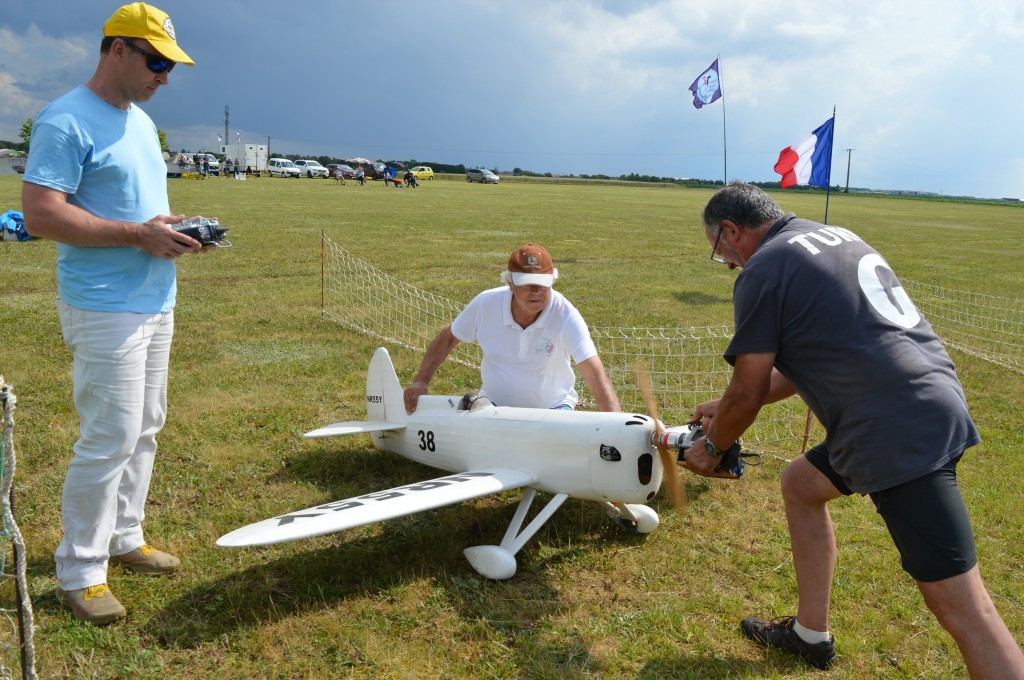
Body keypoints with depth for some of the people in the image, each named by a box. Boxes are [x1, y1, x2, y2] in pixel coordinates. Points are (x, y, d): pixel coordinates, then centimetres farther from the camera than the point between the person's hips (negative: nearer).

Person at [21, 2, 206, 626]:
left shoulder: (142, 122, 15)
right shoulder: (67, 121, -13)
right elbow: (42, 213, -20)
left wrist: (178, 227, 4)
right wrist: (137, 234, -23)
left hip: (156, 301, 9)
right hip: (105, 308, -9)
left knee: (144, 429, 15)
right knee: (110, 439, -6)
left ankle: (124, 538, 31)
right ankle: (79, 571, 11)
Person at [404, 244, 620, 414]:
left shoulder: (566, 315, -23)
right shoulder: (486, 304, -15)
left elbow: (595, 373, -30)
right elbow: (448, 338, 3)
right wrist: (421, 380, -5)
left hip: (551, 408, -1)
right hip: (494, 403, 2)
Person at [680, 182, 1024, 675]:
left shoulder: (761, 271, -8)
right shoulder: (836, 236, 19)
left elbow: (747, 396, -5)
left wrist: (712, 448, 14)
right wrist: (729, 408, 29)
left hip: (900, 437, -10)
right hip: (936, 408, 10)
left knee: (960, 605, -7)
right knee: (800, 483, 24)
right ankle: (811, 636, 34)